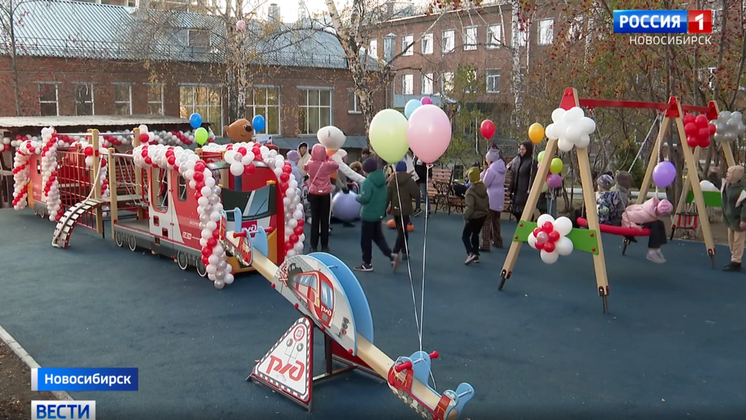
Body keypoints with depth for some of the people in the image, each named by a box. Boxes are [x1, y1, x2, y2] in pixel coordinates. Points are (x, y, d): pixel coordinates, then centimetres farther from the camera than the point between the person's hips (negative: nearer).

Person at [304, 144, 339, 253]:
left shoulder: (310, 164, -7)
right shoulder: (327, 165, -9)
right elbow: (337, 165, 12)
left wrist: (314, 158, 16)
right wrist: (328, 158, 13)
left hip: (313, 194, 1)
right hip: (325, 194, -1)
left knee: (314, 219, 6)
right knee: (324, 219, 4)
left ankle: (313, 246, 7)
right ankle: (324, 246, 8)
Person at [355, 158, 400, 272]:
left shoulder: (368, 181, -20)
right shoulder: (382, 179, 6)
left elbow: (365, 198, -26)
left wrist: (357, 197, -7)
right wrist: (383, 210, 17)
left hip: (368, 215, -8)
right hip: (379, 213, 8)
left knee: (365, 240, 5)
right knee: (378, 237, 19)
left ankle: (367, 264, 13)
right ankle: (392, 255, 4)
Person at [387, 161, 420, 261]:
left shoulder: (392, 181, 0)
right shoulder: (410, 181, -6)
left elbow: (388, 196, -1)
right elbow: (416, 194, -9)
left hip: (395, 209, 3)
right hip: (405, 209, -3)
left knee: (401, 231, 15)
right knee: (402, 231, -4)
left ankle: (405, 252, 20)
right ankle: (395, 252, -18)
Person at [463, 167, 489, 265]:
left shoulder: (470, 191, -23)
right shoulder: (484, 187, 0)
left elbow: (469, 207, -28)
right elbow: (487, 202, 9)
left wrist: (465, 216, -14)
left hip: (474, 217, -7)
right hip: (483, 215, 7)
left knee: (465, 236, 3)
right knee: (475, 235, 21)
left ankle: (471, 253, -16)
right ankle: (476, 255, 21)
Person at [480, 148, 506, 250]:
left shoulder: (491, 170, -18)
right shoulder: (501, 169, 8)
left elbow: (484, 183, -12)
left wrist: (485, 170, -5)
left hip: (491, 198, -9)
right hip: (499, 197, 9)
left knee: (486, 221, -5)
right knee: (496, 220, 20)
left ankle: (485, 245, -7)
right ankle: (497, 241, 29)